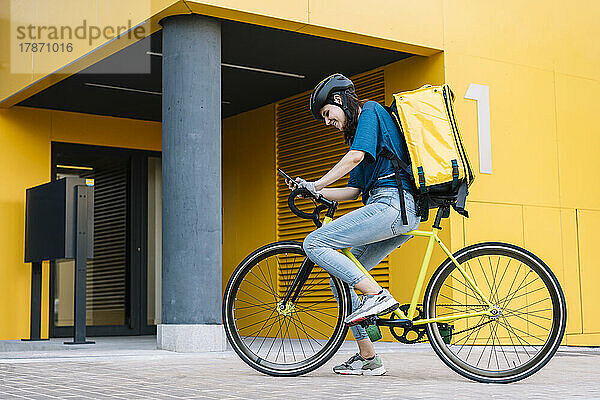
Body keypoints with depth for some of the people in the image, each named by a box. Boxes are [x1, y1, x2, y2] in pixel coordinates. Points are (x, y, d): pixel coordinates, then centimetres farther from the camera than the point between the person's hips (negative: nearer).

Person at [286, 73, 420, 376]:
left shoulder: (371, 110, 3)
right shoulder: (356, 132, 30)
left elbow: (356, 156, -13)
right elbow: (354, 190, 25)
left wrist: (316, 184, -9)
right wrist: (315, 192, 15)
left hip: (391, 203, -10)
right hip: (401, 215, 10)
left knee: (314, 244, -15)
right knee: (341, 273, 8)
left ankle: (377, 295, -20)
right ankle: (368, 359, 8)